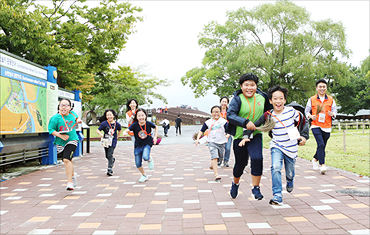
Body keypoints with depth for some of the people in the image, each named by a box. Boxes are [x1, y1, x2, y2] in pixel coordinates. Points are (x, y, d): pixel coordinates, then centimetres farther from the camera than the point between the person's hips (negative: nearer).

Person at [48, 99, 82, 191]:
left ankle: (70, 182, -14)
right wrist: (61, 136, -21)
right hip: (60, 143, 1)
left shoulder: (72, 114, -1)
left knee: (66, 159, -19)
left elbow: (76, 117, 24)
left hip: (72, 141, -1)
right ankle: (73, 174, 44)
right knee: (68, 160, 15)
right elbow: (51, 129, -10)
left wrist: (78, 120, 2)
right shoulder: (56, 118, -11)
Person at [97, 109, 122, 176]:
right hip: (106, 141, 2)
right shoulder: (104, 123, -9)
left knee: (110, 155, -12)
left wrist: (117, 137, 7)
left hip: (113, 142, -2)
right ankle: (112, 159, 45)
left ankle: (110, 169, -5)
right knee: (107, 156, 11)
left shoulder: (117, 124, -4)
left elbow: (120, 130, 16)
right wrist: (100, 134, -28)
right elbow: (98, 130, -8)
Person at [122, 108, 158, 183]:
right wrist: (125, 132, -47)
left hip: (147, 144, -2)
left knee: (145, 157, -31)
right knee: (138, 164, 5)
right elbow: (127, 130, -24)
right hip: (138, 146, 2)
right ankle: (144, 176, 31)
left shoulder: (149, 123, -11)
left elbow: (156, 128, 9)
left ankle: (150, 160, 7)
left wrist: (155, 137, 1)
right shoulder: (135, 125, -13)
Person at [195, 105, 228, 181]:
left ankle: (212, 164, 48)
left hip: (221, 142, 2)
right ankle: (216, 174, -21)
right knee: (214, 157, -16)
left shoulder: (223, 121, 1)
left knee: (219, 156, 15)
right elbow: (201, 131, 11)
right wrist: (198, 138, 0)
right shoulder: (208, 122, 4)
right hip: (212, 142, -2)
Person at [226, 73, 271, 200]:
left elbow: (267, 112, 21)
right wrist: (245, 123, -32)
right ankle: (235, 184, 39)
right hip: (240, 136, -2)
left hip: (256, 135, 2)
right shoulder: (237, 99, -10)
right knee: (240, 163, 9)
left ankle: (255, 188, -4)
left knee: (257, 159, -20)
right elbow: (230, 115, -23)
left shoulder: (262, 97, 2)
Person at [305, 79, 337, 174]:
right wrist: (310, 116, -12)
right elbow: (307, 111, 9)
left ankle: (315, 159, 38)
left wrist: (332, 114, -13)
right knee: (321, 144, -18)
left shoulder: (331, 100, 10)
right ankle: (322, 165, -16)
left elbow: (334, 111, 11)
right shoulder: (312, 99, 5)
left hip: (327, 127, 3)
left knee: (322, 146, 11)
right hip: (316, 126, -3)